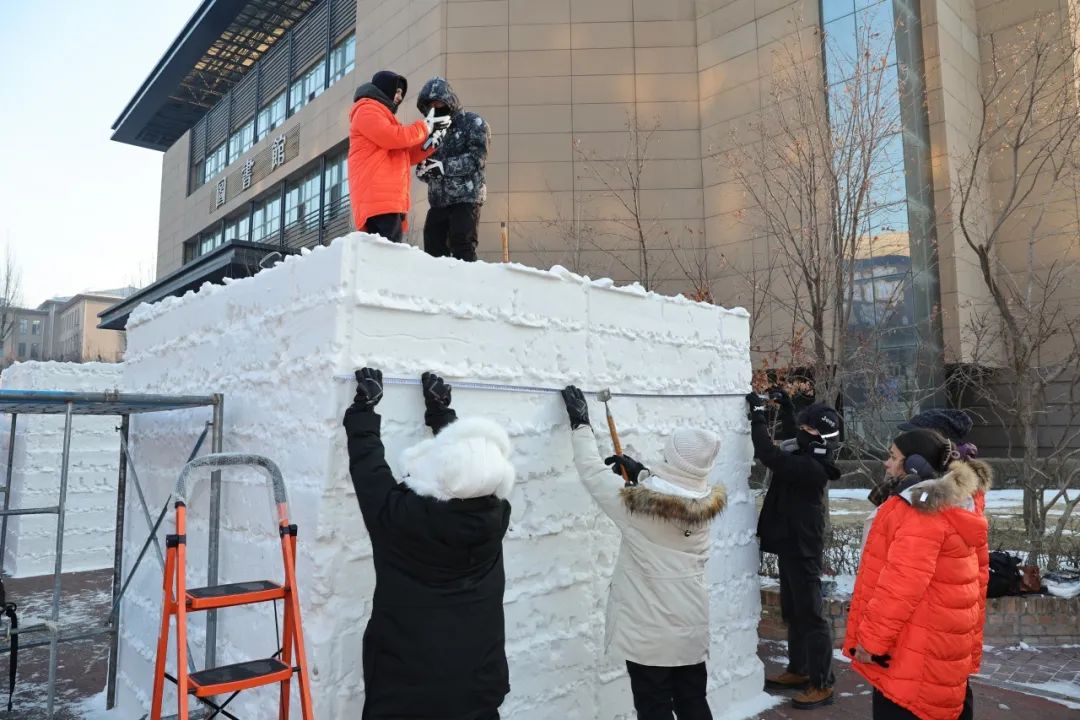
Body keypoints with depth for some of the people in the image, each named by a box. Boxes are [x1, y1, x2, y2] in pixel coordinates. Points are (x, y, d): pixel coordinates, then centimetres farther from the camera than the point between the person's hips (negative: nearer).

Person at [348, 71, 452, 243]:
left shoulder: (382, 115, 34)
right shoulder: (367, 110, 4)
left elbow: (405, 157, 30)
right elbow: (393, 137, -14)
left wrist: (430, 140, 16)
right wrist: (425, 126, -1)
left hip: (389, 197, 10)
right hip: (378, 196, -10)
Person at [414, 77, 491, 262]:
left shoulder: (473, 122, 3)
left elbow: (477, 158, -12)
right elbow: (423, 169, 17)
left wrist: (443, 166, -20)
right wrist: (423, 169, -8)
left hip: (466, 198, -6)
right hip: (437, 201, 6)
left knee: (462, 250, -14)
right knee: (433, 253, 1)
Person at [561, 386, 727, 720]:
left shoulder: (636, 504, -21)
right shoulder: (706, 503, -9)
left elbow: (592, 472, -10)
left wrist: (580, 425, 0)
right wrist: (640, 472, 7)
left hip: (649, 632, -4)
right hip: (691, 627, 4)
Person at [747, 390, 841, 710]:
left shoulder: (811, 467, -27)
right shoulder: (811, 457, 3)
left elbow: (770, 456, -35)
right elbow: (794, 429, 24)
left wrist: (758, 413, -27)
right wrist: (785, 406, 12)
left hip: (802, 550, -10)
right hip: (792, 545, 10)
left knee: (810, 616, 0)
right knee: (792, 612, 19)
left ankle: (822, 684, 10)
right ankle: (799, 670, 32)